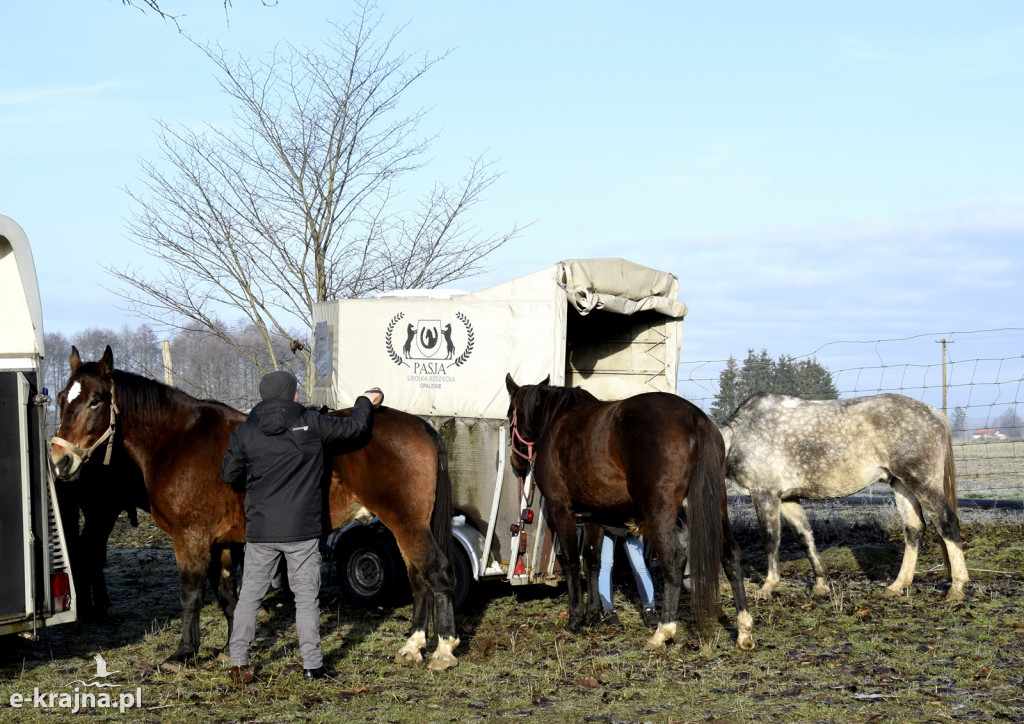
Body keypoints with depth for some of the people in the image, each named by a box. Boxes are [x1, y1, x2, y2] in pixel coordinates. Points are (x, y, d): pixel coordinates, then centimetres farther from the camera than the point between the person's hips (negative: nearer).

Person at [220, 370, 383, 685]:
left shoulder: (245, 432, -2)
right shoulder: (311, 424, -6)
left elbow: (229, 474, 5)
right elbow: (354, 427, 4)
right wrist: (366, 403, 25)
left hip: (260, 530, 2)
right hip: (302, 530, -2)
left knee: (250, 594, 10)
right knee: (306, 595, 7)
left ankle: (238, 663, 8)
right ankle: (312, 665, 9)